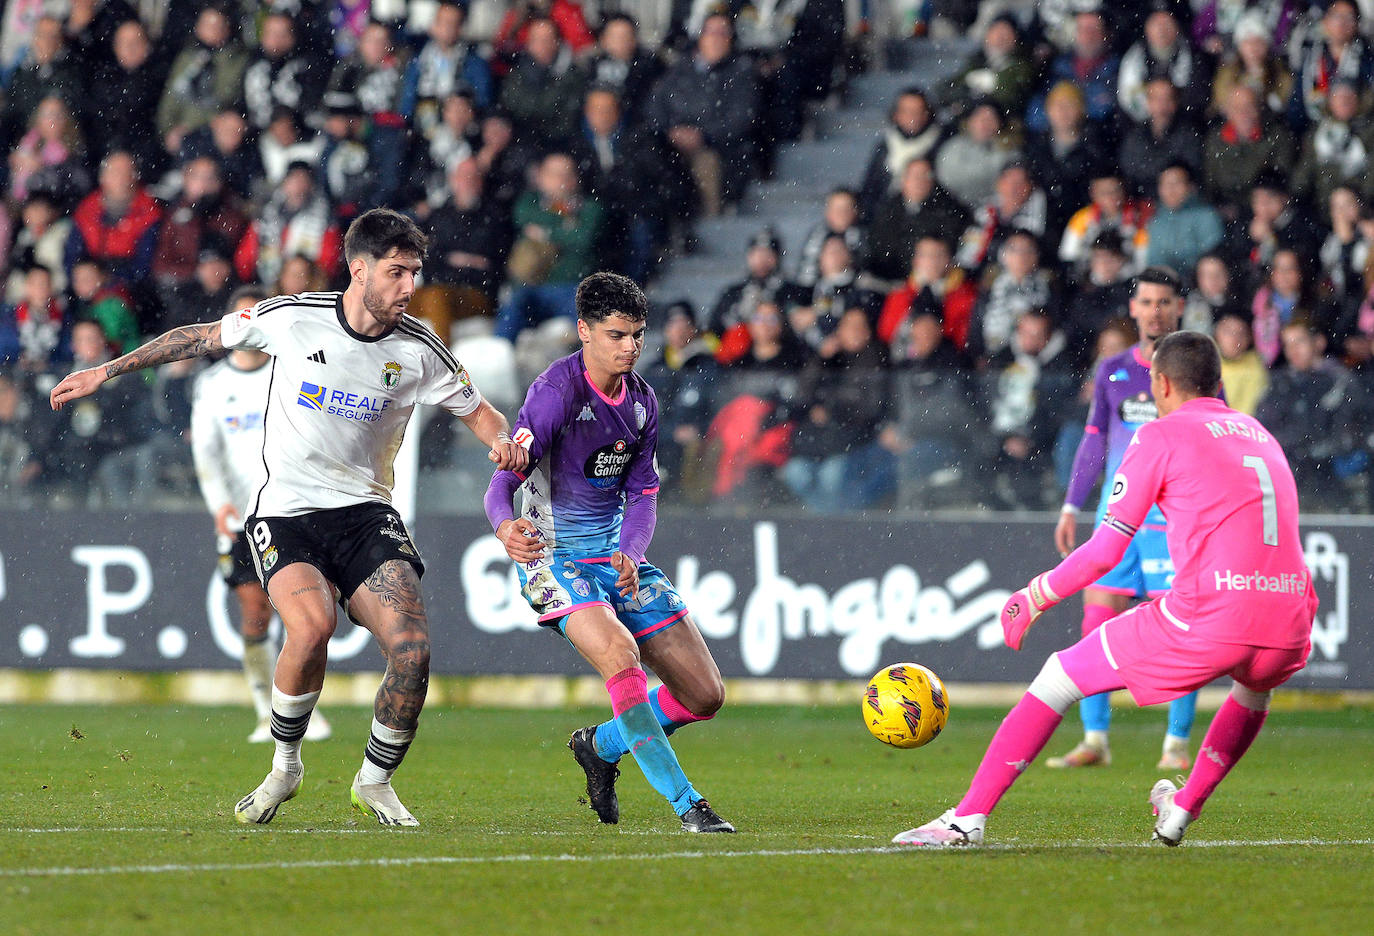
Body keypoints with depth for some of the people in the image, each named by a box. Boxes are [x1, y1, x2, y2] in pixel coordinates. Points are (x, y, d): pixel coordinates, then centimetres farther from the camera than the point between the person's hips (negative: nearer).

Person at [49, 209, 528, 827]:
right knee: (311, 626, -30)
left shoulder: (418, 351, -2)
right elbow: (202, 338, 8)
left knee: (411, 648, -18)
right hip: (285, 513, -2)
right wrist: (106, 372, 12)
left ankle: (375, 781, 9)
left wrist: (504, 443, -11)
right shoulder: (291, 318, -7)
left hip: (364, 512, 2)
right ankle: (284, 768, -5)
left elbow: (476, 411, 13)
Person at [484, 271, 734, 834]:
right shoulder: (555, 392, -15)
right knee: (620, 655, -33)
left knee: (705, 695, 2)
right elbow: (503, 482, -21)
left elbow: (642, 494, 9)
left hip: (618, 557, 7)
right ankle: (686, 804, -30)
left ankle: (601, 745, 28)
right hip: (555, 556, -7)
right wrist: (506, 526, -44)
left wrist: (629, 554, -12)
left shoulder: (640, 399, 6)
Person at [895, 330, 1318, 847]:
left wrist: (1033, 599, 14)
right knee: (1255, 686, 43)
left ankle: (968, 818, 5)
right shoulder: (1258, 432, 25)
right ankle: (1184, 809, 38)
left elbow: (1105, 549, 2)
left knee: (1059, 678, 8)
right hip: (1291, 618, 5)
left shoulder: (1160, 436, 6)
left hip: (1210, 615, -5)